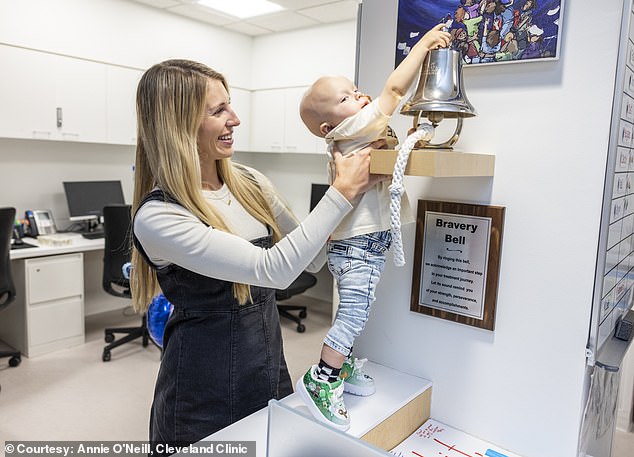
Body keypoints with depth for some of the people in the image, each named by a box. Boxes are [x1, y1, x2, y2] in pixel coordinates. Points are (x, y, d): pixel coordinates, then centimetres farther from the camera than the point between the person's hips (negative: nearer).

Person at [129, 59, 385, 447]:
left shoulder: (251, 183, -2)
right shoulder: (157, 217, -22)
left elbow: (314, 258, 4)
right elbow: (273, 269, -29)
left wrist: (356, 188, -7)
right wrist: (342, 193, -23)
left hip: (271, 371, 6)